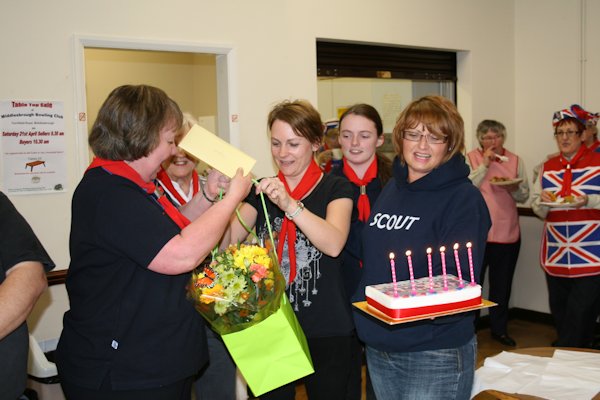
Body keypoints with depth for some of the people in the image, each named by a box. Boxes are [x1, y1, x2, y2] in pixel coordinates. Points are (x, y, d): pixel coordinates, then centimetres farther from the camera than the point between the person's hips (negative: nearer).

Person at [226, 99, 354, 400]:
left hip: (325, 332, -2)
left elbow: (334, 244, -22)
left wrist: (289, 204, -33)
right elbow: (226, 240, -5)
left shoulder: (335, 188, -3)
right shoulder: (262, 189, 7)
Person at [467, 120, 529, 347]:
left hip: (507, 232, 3)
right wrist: (484, 165, -18)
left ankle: (499, 329, 29)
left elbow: (524, 196, 9)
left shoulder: (515, 161, 7)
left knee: (502, 285, 14)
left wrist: (514, 188, -12)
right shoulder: (472, 158, -1)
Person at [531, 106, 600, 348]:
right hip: (556, 255, 5)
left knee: (580, 313, -8)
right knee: (559, 313, 12)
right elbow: (538, 210, 16)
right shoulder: (548, 167, 12)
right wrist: (542, 201, -5)